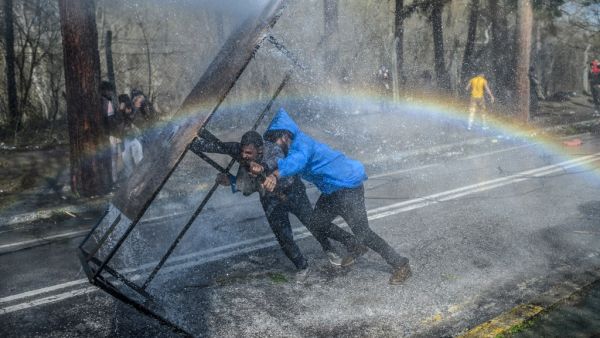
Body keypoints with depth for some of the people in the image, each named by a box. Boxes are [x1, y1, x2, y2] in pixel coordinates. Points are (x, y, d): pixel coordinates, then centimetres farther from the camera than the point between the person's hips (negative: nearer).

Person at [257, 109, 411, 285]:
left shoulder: (301, 143, -23)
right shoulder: (294, 149, 10)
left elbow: (297, 160, -43)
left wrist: (275, 176, -59)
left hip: (348, 186, -10)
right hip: (332, 190, 10)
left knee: (362, 232, -9)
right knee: (317, 223, 16)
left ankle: (400, 264, 7)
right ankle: (358, 249, 32)